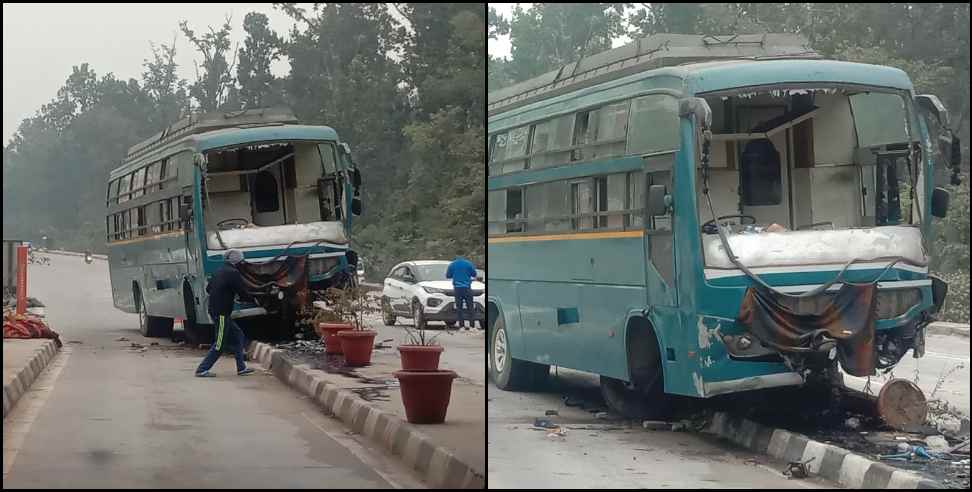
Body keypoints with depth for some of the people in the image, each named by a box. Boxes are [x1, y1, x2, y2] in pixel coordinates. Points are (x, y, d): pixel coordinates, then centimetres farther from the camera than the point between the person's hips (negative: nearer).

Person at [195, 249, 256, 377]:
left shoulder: (220, 271, 14)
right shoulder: (233, 273, -12)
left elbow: (208, 288, 21)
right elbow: (243, 293, -13)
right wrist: (253, 299, 6)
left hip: (214, 310, 9)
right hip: (221, 313, -9)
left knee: (238, 336, 15)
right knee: (219, 344, -4)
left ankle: (241, 368, 15)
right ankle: (202, 369, -2)